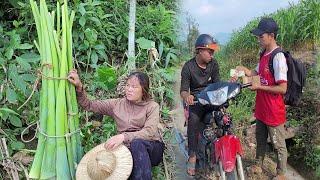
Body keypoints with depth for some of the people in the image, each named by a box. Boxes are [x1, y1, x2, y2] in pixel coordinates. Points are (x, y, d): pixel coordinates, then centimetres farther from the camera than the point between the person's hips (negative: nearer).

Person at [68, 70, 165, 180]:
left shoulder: (152, 106, -3)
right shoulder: (117, 104, 7)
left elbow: (149, 133, -19)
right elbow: (88, 105, 6)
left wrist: (123, 136, -33)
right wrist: (79, 87, -12)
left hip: (151, 149, -1)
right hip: (127, 148, 2)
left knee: (137, 143, -37)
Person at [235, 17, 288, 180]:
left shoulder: (278, 57, -22)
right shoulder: (264, 54, 5)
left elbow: (282, 89, -25)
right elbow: (257, 73, 18)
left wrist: (259, 87, -18)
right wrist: (244, 70, 0)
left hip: (274, 111, -9)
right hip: (261, 108, 9)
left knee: (278, 144, 11)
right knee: (260, 139, 24)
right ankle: (258, 165, 44)